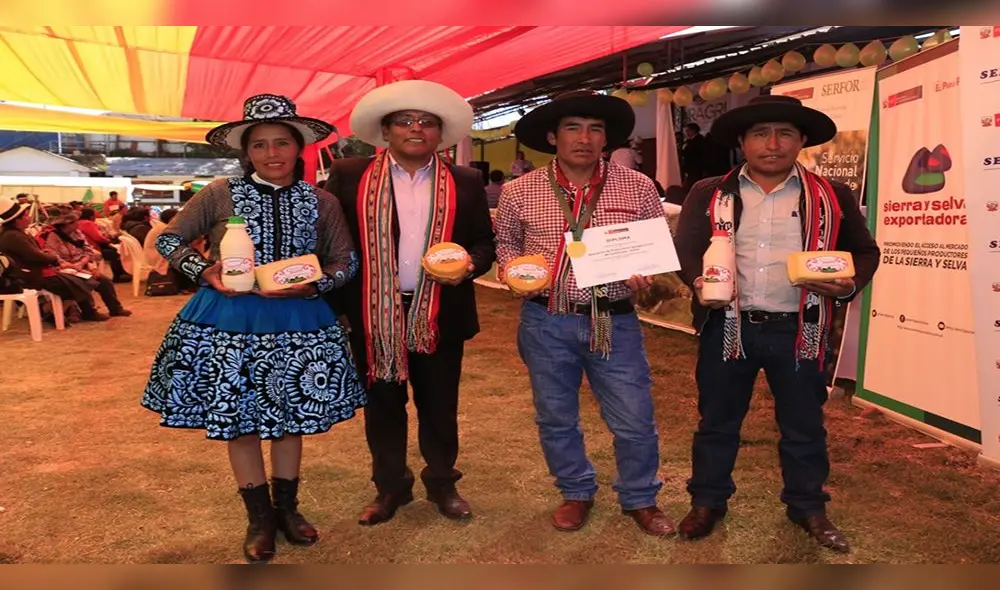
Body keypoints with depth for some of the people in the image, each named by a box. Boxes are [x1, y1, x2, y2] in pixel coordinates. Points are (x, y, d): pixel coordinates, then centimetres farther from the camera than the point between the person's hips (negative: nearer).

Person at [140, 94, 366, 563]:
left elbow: (346, 261, 4)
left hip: (296, 321, 1)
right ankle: (260, 517, 26)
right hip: (229, 319, -1)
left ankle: (287, 508, 34)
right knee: (237, 419, 7)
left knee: (291, 415, 13)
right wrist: (204, 271, -13)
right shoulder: (221, 193, -3)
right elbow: (168, 239, 5)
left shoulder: (322, 202, 0)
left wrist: (310, 285, -14)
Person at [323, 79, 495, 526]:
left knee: (440, 407, 12)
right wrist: (335, 302, -5)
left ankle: (442, 483, 33)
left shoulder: (465, 183, 4)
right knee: (381, 406, 13)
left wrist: (468, 265, -14)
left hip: (439, 315, 1)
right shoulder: (349, 176, 1)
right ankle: (390, 487, 31)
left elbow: (485, 241, 8)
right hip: (374, 315, 0)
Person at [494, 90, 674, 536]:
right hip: (545, 321, 1)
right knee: (555, 417, 14)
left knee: (634, 420, 5)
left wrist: (647, 276, -12)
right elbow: (506, 242, 15)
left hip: (614, 321, 0)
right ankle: (577, 493, 39)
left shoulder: (638, 187, -1)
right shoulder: (519, 191, -1)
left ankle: (639, 500, 31)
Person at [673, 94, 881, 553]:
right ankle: (707, 501, 29)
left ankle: (808, 507, 33)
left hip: (798, 329, 1)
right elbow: (684, 248, 0)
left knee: (804, 425, 13)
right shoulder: (708, 195, 4)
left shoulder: (831, 197, 6)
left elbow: (865, 251, 10)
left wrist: (850, 284, -10)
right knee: (717, 420, 12)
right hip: (726, 326, 0)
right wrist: (699, 281, -20)